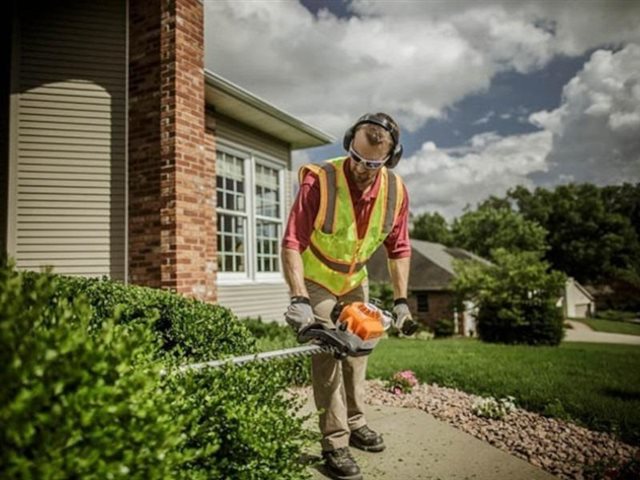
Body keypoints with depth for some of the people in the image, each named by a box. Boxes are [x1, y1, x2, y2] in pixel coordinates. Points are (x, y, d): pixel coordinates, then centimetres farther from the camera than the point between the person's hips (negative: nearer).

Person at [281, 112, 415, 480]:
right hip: (316, 280, -5)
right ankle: (335, 444, 5)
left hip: (355, 280, 5)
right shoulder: (319, 181, -31)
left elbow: (399, 249, -6)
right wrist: (299, 300, -38)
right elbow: (293, 243, -32)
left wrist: (402, 300, -8)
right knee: (327, 354, -8)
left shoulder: (396, 191, -16)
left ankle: (355, 423, 33)